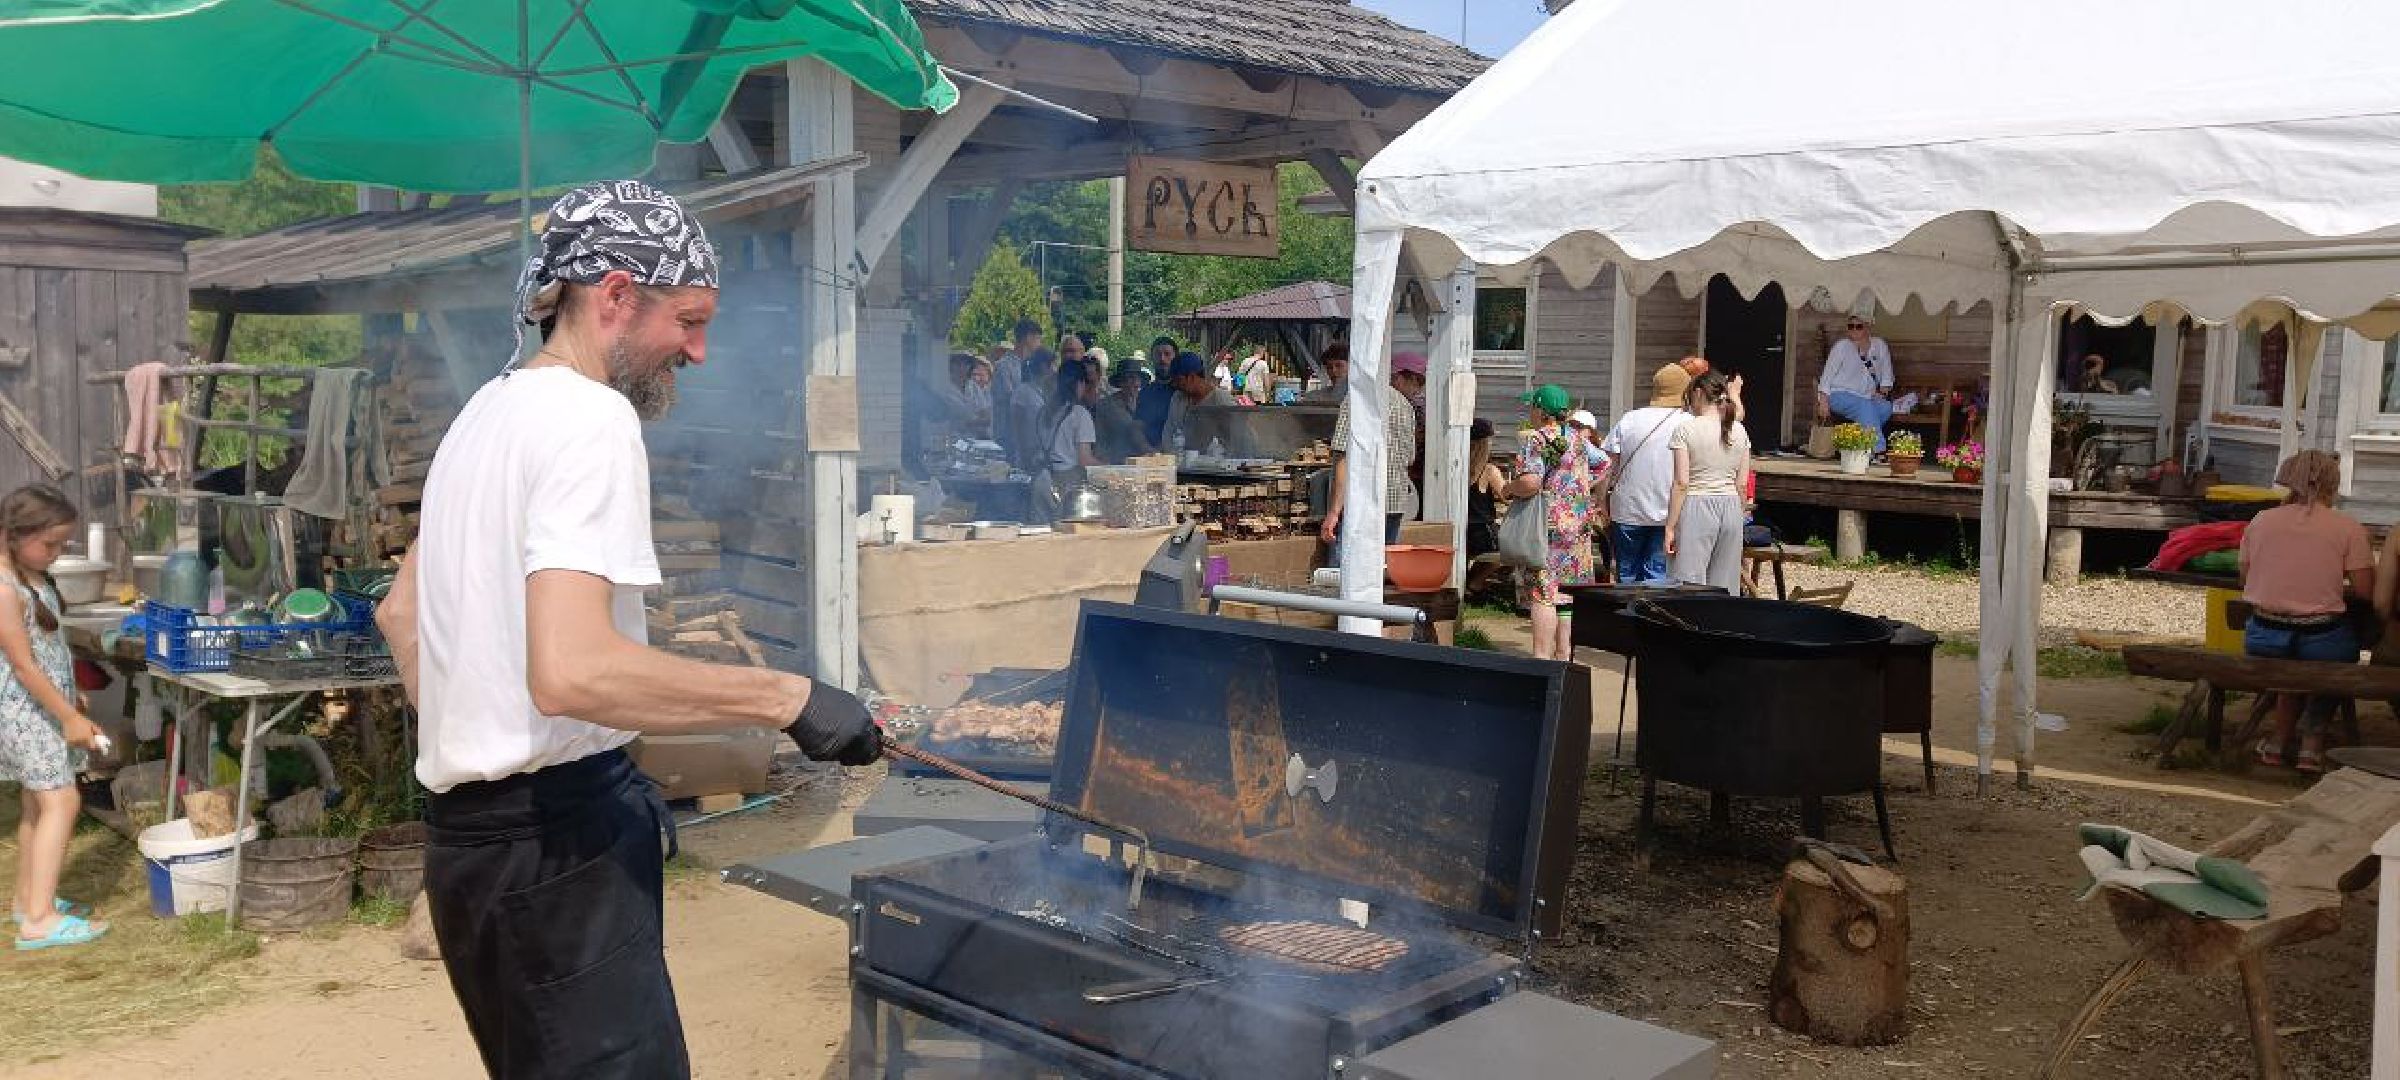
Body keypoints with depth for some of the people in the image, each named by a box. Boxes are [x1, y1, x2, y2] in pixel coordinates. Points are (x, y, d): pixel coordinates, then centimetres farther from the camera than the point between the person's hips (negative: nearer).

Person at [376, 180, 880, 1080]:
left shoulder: (488, 411, 15)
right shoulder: (592, 417, -16)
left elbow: (398, 610, 26)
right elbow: (572, 670, -29)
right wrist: (787, 698, -24)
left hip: (473, 826, 10)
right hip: (555, 837, -10)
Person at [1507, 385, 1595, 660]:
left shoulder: (1532, 439, -11)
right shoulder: (1576, 439, 11)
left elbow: (1530, 483, -24)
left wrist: (1509, 489, -5)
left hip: (1547, 525, -7)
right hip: (1578, 525, 7)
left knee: (1542, 594, -7)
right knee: (1567, 592, 11)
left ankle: (1542, 656, -11)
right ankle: (1565, 654, 14)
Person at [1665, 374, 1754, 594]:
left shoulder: (1686, 428, -7)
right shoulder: (1739, 430, 7)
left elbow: (1682, 483, -11)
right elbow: (1742, 484, 8)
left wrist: (1670, 526, -7)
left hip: (1696, 505, -5)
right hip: (1731, 507, 5)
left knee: (1690, 584, -4)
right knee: (1725, 587, 10)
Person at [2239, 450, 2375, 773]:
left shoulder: (2260, 522, 2)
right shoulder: (2348, 528, -4)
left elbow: (2245, 581, 9)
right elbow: (2365, 590, -6)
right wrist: (2334, 587, 15)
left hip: (2264, 639, 2)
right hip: (2321, 643, -2)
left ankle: (2280, 737, 28)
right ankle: (2313, 740, 26)